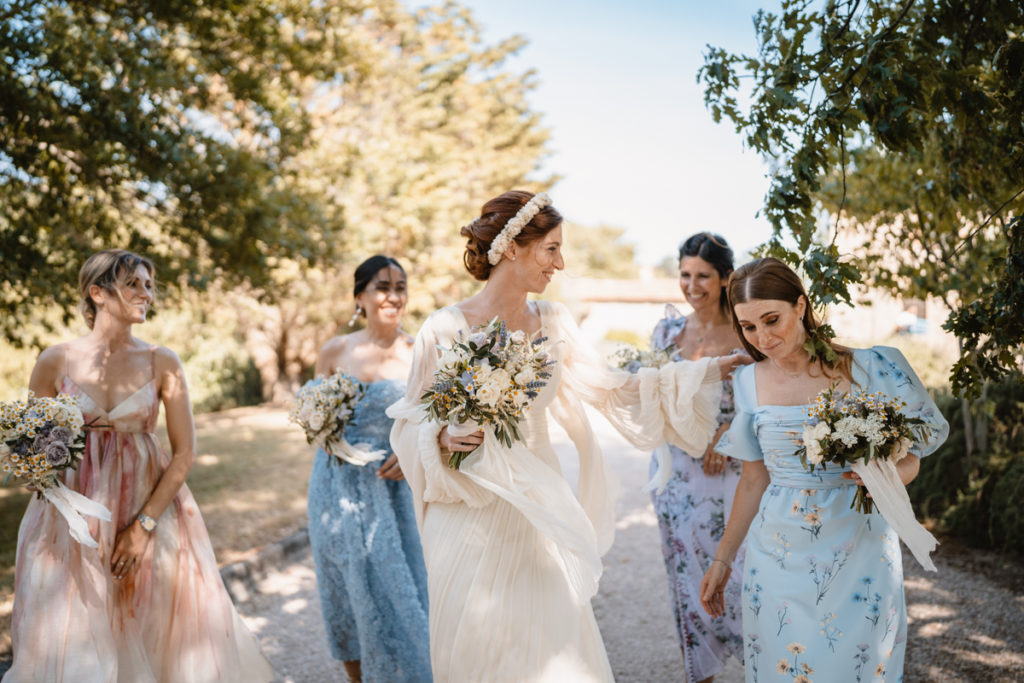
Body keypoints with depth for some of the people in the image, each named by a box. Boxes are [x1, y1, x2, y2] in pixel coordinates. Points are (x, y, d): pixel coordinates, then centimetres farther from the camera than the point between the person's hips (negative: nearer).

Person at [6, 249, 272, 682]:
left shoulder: (162, 363, -1)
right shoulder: (56, 361, -1)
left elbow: (184, 452, -2)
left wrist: (144, 525, -9)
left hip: (151, 508, 0)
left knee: (151, 638, 5)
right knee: (70, 646, 3)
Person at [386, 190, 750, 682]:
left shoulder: (552, 323, 2)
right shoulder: (446, 328, -11)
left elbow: (608, 386, 10)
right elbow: (412, 422, -2)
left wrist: (706, 371, 10)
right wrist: (444, 439, -24)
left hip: (535, 509, 4)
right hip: (472, 517, -4)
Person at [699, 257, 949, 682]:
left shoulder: (871, 368, -8)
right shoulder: (749, 382, 1)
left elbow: (911, 457, 0)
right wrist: (723, 558, 12)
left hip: (859, 552, -2)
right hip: (778, 556, 2)